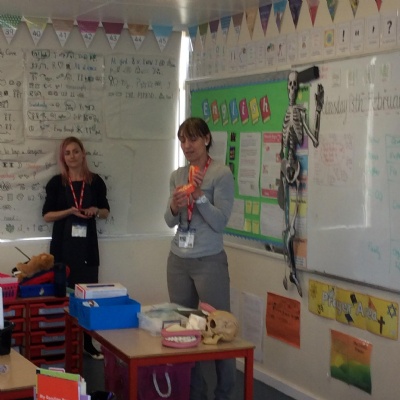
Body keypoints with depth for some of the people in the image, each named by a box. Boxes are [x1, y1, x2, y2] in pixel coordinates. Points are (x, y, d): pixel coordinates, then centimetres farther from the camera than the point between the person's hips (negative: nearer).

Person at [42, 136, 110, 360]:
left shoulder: (95, 181, 5)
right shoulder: (56, 182, 2)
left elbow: (106, 212, 13)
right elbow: (47, 215, 1)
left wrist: (96, 211, -9)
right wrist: (68, 211, -14)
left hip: (87, 245, 1)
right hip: (63, 245, -1)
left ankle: (87, 342, 9)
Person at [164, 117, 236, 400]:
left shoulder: (222, 174, -7)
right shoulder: (177, 175, 10)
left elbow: (220, 222, -11)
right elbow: (170, 222, 9)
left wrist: (200, 196, -22)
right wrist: (174, 207, -11)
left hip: (209, 262, -5)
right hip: (178, 261, 6)